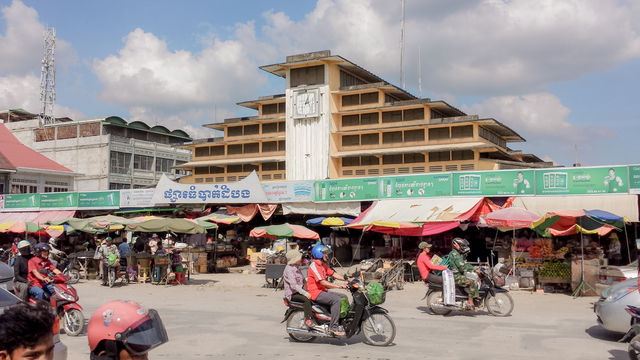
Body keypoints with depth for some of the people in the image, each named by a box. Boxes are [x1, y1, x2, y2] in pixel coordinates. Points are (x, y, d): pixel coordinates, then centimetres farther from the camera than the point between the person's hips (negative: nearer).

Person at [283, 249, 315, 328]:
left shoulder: (296, 267, 14)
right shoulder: (289, 269, -17)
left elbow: (302, 279, 25)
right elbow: (293, 285, -26)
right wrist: (305, 293, -32)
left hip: (300, 290, 9)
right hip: (292, 294, -9)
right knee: (306, 299, -33)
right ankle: (308, 319, -28)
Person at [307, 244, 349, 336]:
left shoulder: (323, 265, 16)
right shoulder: (314, 265, -17)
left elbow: (333, 274, 13)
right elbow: (323, 282, -24)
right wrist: (339, 286, -27)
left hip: (322, 291, 10)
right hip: (315, 293, -10)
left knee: (344, 297, 6)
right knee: (337, 300, -26)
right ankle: (333, 327, -25)